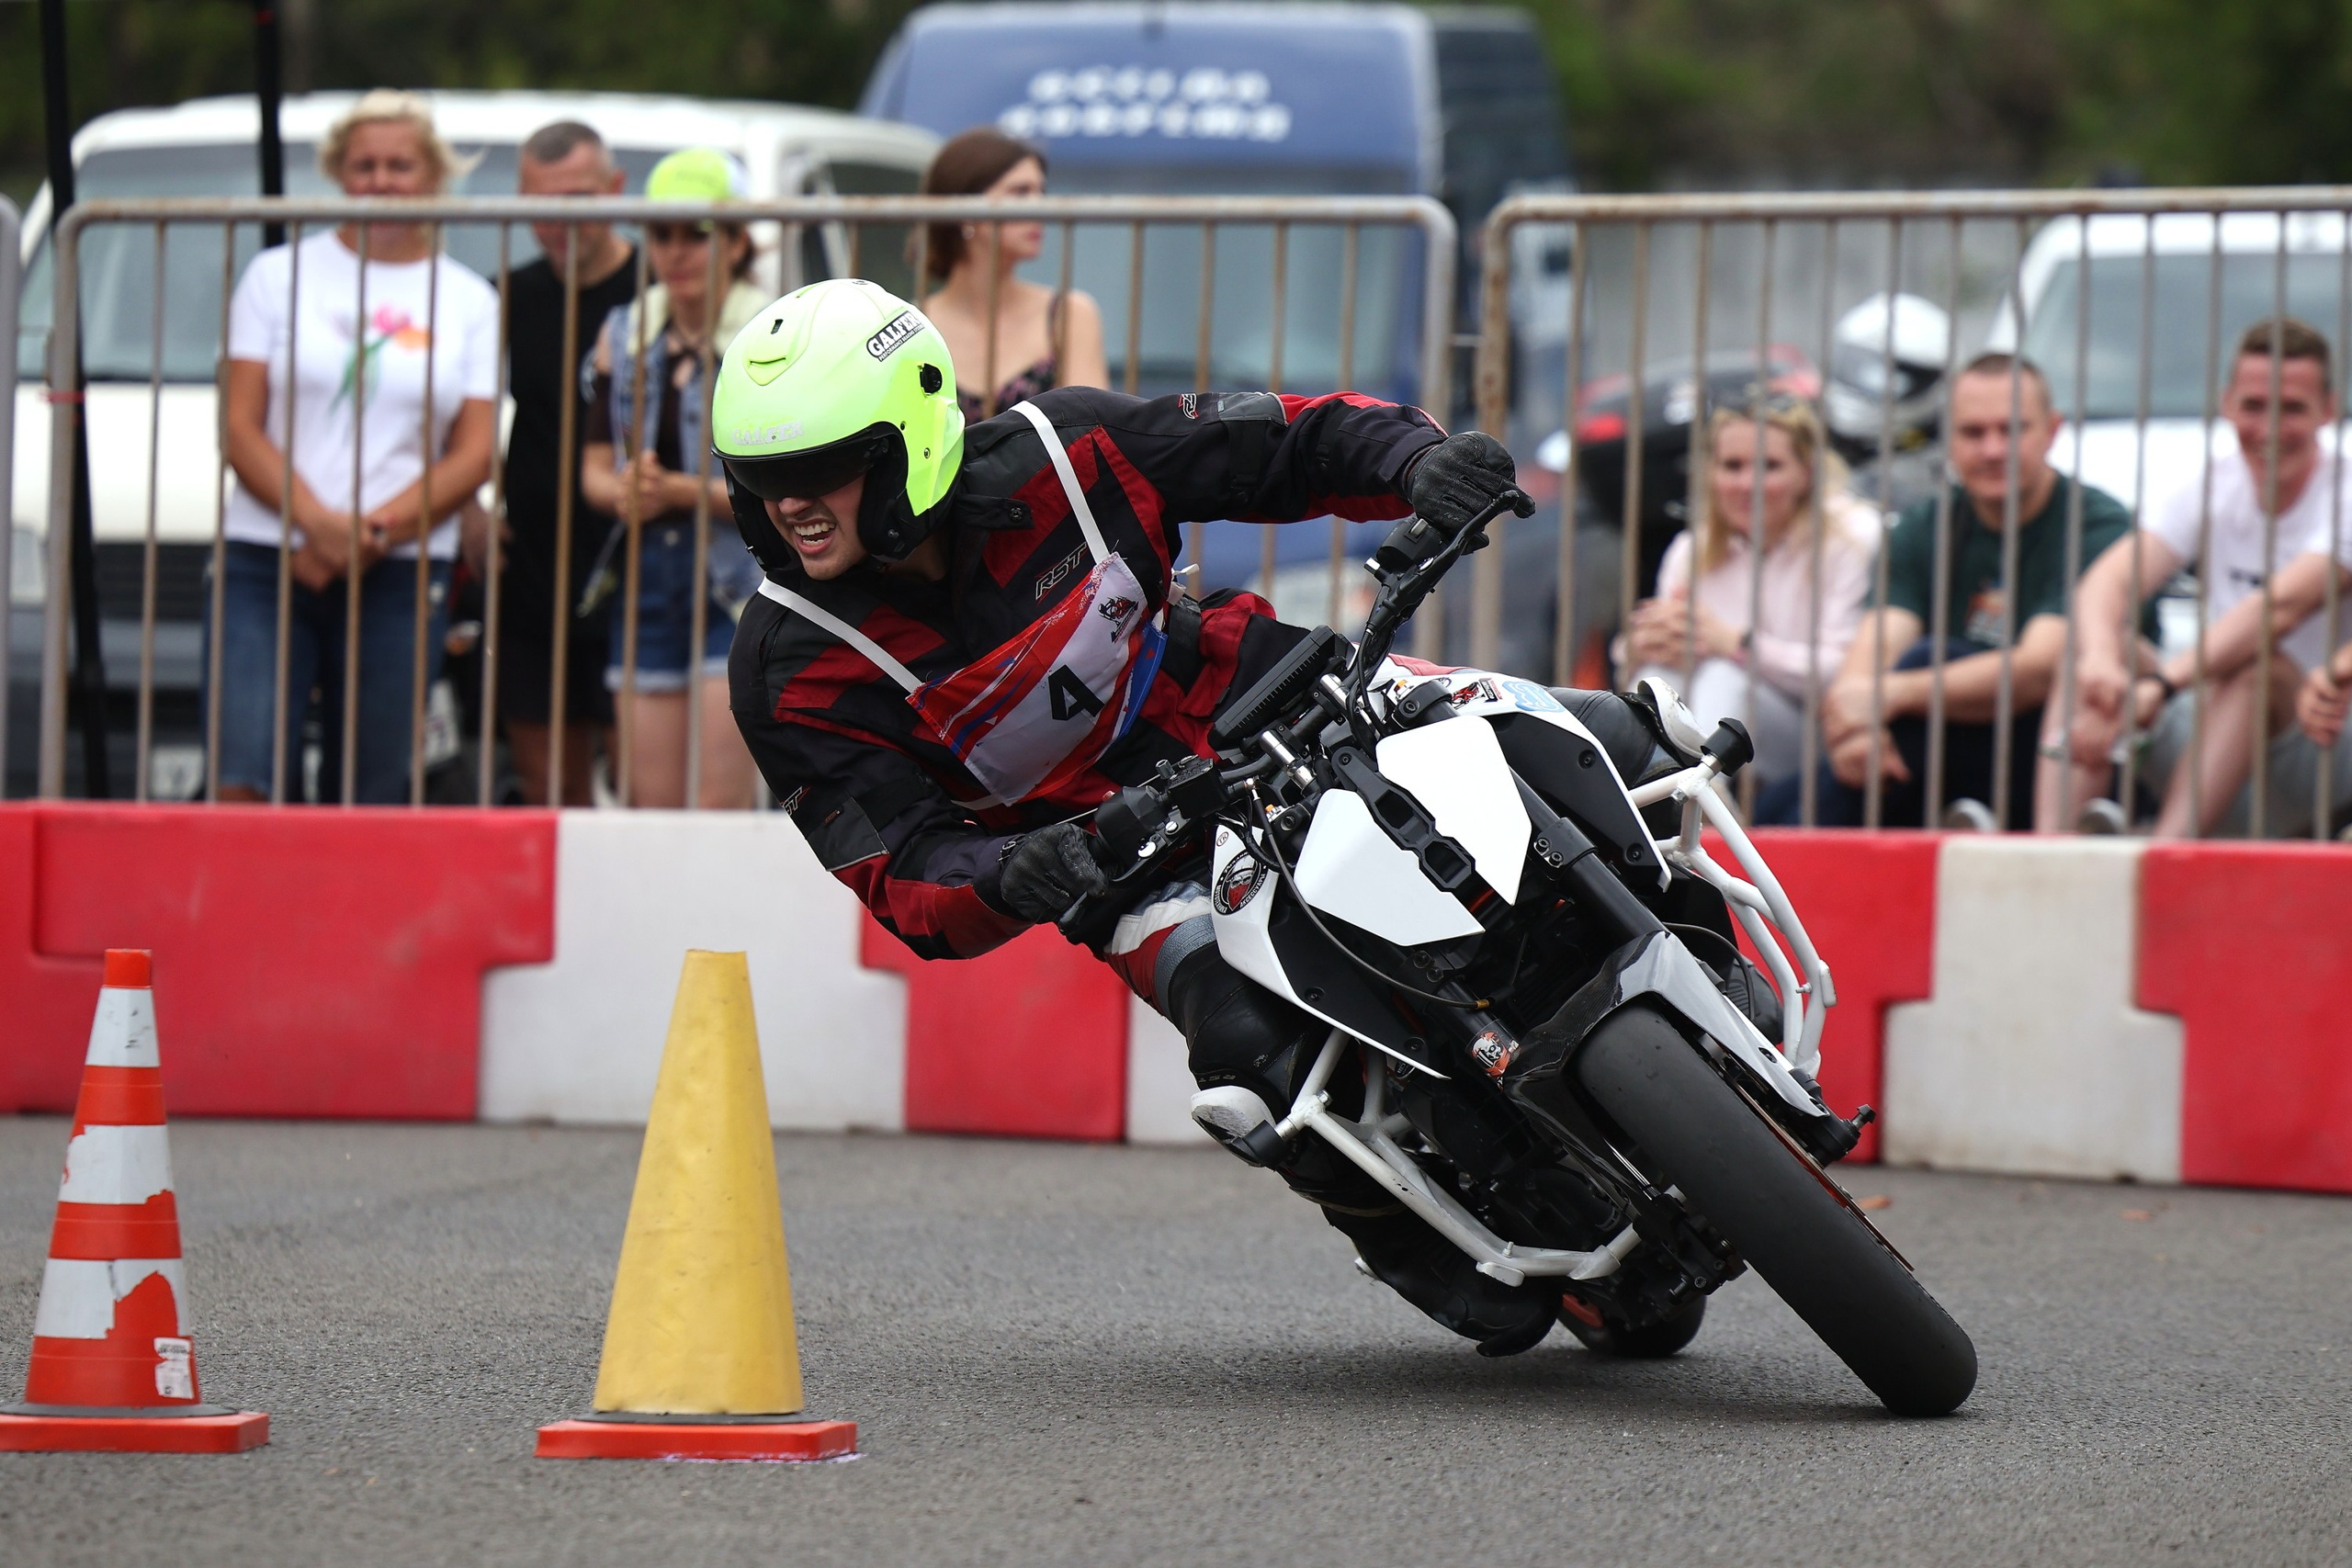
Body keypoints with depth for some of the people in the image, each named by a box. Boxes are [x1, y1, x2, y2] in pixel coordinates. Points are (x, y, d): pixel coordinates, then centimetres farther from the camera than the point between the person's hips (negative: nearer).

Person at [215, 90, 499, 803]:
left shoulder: (469, 302, 11)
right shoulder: (279, 275, 9)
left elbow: (473, 456, 4)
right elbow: (240, 427, 2)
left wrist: (379, 529, -11)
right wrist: (316, 521, -15)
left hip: (402, 576, 1)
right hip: (266, 559, -1)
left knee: (369, 799, 0)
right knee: (240, 784, -14)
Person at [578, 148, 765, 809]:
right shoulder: (624, 334, 11)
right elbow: (595, 465, 14)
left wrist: (680, 491, -17)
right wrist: (623, 492, -9)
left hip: (737, 580, -5)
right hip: (644, 575, 5)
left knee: (720, 804, -10)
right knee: (652, 804, 2)